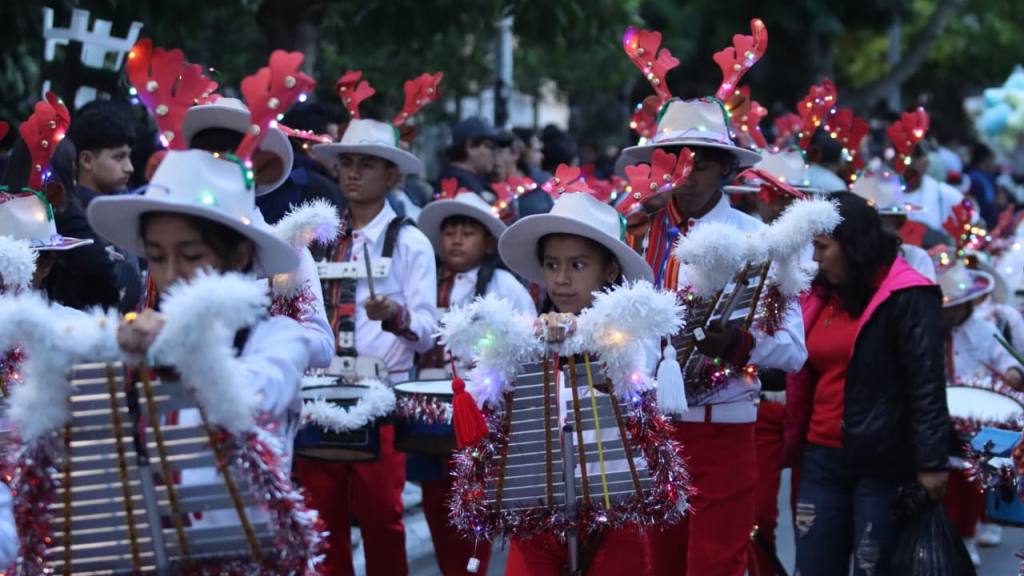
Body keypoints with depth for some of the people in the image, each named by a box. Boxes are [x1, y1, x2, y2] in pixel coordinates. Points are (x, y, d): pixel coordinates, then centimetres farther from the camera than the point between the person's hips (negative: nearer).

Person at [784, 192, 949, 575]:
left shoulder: (906, 298, -9)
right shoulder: (821, 297, 14)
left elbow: (927, 384, -13)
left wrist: (931, 463, -17)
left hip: (884, 466, -7)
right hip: (823, 459, 7)